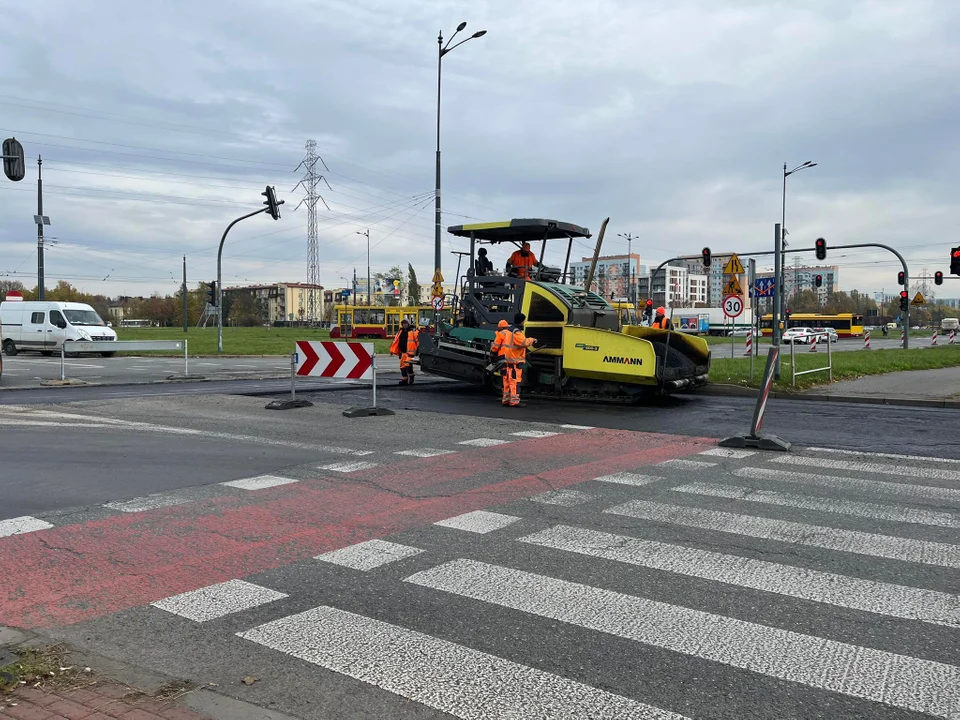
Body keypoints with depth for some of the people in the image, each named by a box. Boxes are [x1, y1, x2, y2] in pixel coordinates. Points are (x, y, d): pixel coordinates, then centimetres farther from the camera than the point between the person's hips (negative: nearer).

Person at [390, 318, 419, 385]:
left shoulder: (413, 331, -1)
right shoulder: (400, 332, 17)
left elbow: (418, 340, -7)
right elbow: (396, 341, 16)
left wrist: (418, 349, -12)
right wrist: (392, 350, 12)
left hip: (410, 352, -6)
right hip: (402, 352, 6)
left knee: (408, 365, -16)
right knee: (402, 366, 6)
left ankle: (411, 377, 2)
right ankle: (404, 379, 14)